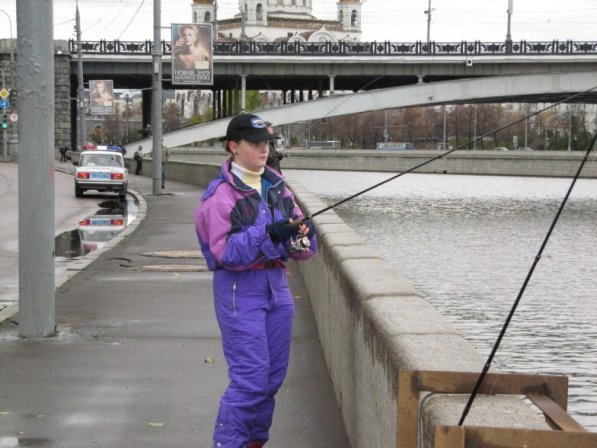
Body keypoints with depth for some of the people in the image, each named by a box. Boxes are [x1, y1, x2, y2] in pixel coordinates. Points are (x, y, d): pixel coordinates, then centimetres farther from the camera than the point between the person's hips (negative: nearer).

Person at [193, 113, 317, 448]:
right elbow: (225, 252, -18)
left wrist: (303, 234, -14)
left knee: (274, 376, 13)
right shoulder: (221, 195, -10)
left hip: (277, 285, 7)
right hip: (240, 289, -7)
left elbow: (301, 249, 9)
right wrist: (267, 234, -28)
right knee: (250, 378, -11)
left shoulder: (278, 187, 9)